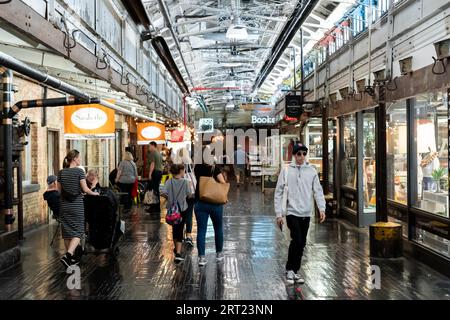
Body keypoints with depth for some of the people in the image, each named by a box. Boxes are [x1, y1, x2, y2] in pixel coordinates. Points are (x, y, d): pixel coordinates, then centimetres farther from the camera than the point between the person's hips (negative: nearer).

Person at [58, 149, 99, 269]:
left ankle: (71, 257, 21)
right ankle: (68, 255, -17)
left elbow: (59, 190, 8)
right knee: (78, 231, 1)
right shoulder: (79, 171, -9)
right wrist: (94, 193, 5)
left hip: (64, 206, 5)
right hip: (77, 205, -5)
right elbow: (85, 189, -11)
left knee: (67, 231, 12)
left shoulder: (61, 173, 5)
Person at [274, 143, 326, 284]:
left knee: (302, 243, 9)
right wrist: (279, 214, -6)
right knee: (297, 240, -13)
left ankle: (295, 271, 23)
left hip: (306, 213, 3)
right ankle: (289, 270, 6)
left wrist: (322, 208, -9)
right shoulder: (286, 170, -2)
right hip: (292, 212, -3)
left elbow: (318, 190, 4)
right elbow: (278, 193, -2)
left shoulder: (311, 171, 5)